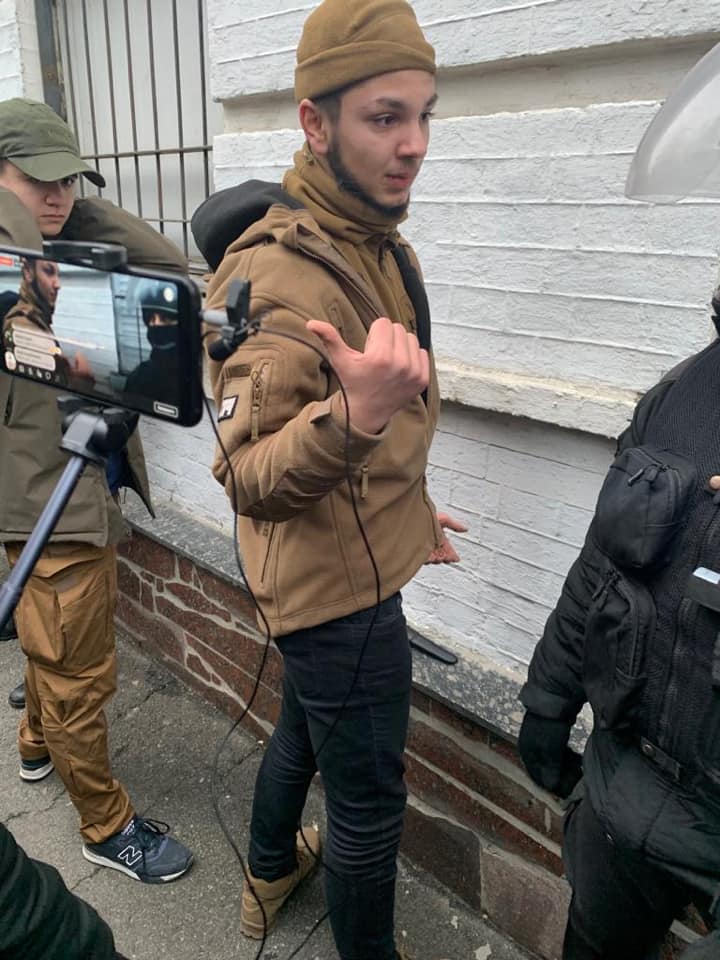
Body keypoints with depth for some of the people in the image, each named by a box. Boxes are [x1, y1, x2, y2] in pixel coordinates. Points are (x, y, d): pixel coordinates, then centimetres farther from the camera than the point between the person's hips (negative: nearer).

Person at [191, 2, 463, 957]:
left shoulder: (379, 246, 6)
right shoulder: (276, 277, -24)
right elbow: (248, 481, -30)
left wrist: (412, 509, 18)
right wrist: (354, 414, -47)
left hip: (351, 569, 10)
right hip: (338, 589, -10)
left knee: (303, 730, 29)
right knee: (369, 803, 10)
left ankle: (271, 876, 57)